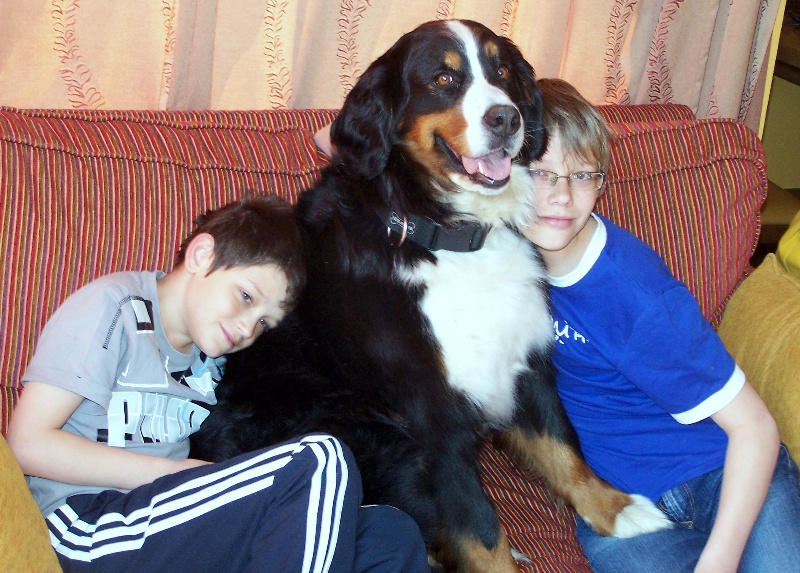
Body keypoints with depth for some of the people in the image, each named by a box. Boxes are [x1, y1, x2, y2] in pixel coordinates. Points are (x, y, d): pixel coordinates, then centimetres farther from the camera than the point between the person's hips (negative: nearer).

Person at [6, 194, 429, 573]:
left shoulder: (211, 355, 19)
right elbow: (29, 443, -10)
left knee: (390, 534, -13)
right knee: (320, 464, -24)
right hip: (90, 525, -7)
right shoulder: (115, 305, -2)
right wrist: (184, 472, -10)